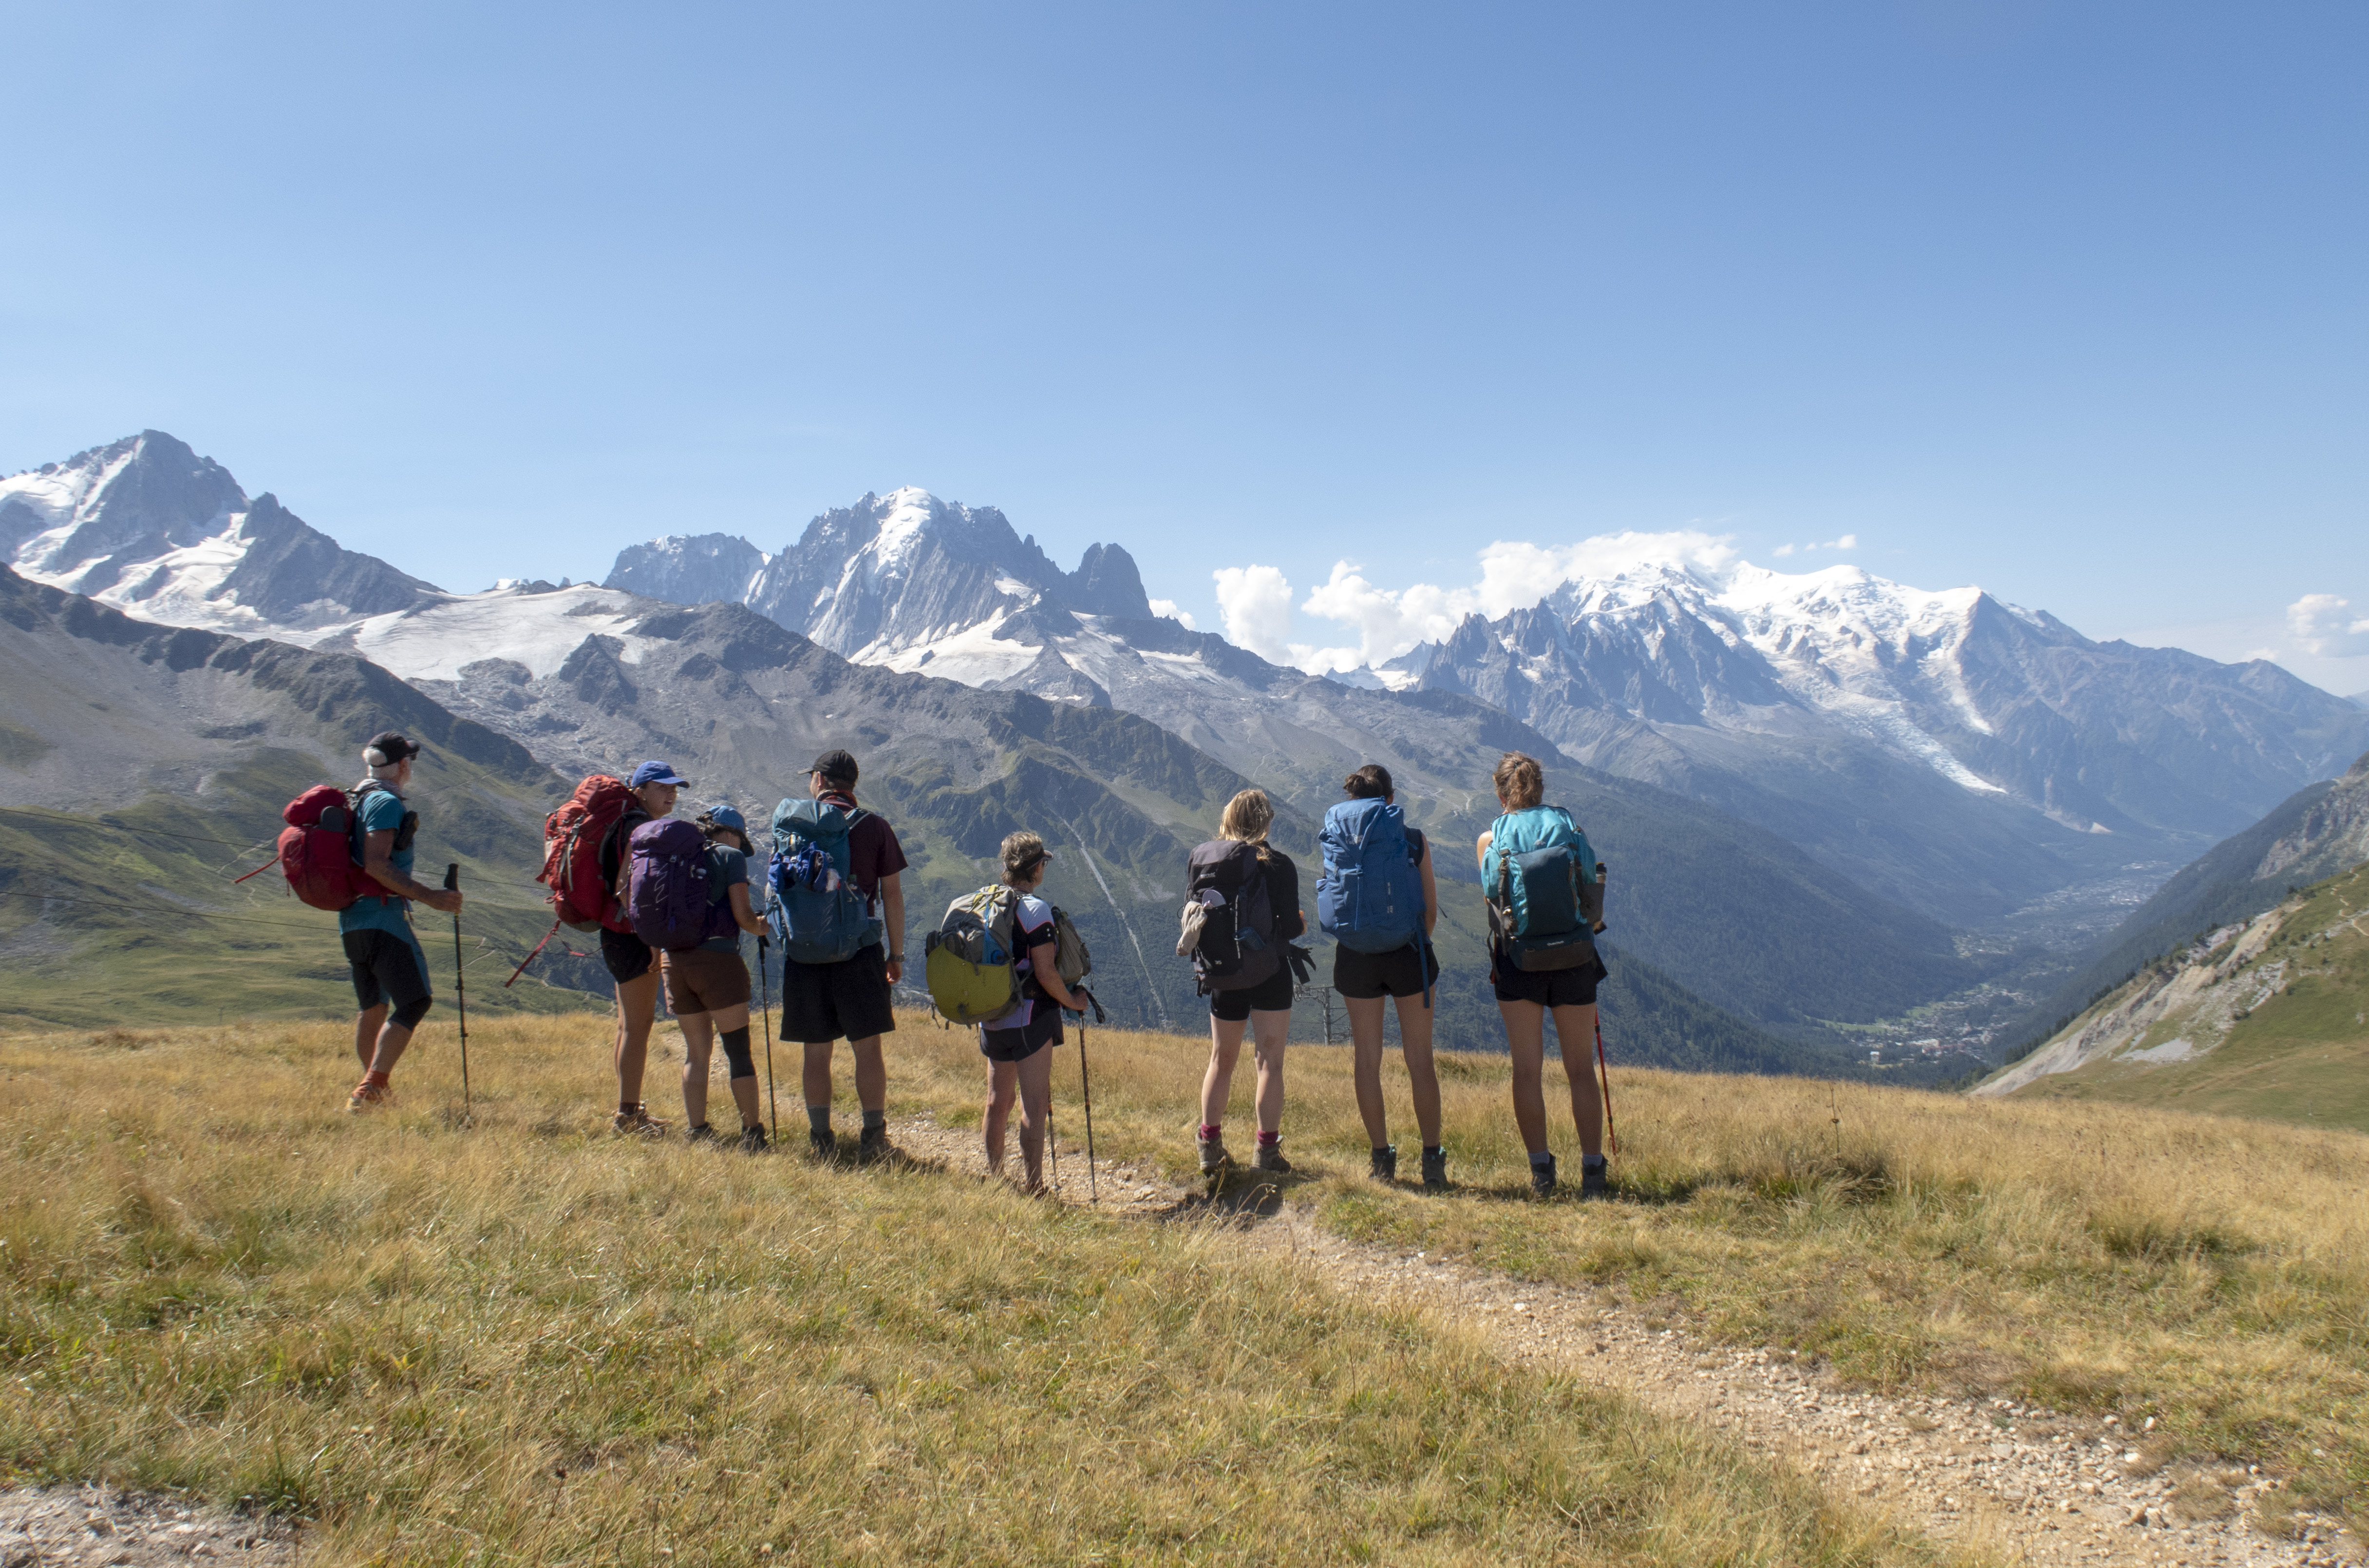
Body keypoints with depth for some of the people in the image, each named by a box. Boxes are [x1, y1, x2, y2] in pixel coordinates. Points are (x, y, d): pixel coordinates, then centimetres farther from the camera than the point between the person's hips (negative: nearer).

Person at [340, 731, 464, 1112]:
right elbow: (375, 864, -22)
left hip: (351, 920, 10)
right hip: (381, 917, -10)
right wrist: (429, 896, -24)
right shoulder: (387, 803, -11)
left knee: (373, 1007, 19)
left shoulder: (357, 800, 18)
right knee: (414, 1001, -12)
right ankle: (370, 1090, -21)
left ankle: (377, 1091, 29)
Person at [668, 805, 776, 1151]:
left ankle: (696, 1132, 12)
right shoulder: (730, 856, 2)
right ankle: (752, 1133, -1)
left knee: (696, 1051, 13)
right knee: (739, 1050, 0)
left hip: (676, 962, 5)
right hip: (717, 959, -5)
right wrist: (763, 926, 13)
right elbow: (743, 916, -6)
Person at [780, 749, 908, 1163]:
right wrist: (896, 954, 6)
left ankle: (821, 1140, 15)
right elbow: (892, 894, 0)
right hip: (860, 954, -1)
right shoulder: (875, 827, 1)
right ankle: (873, 1138, 6)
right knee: (867, 1049, 5)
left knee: (816, 1051, 9)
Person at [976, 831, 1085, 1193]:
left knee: (998, 1101, 17)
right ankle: (1034, 1187, 0)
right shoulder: (1035, 909, -15)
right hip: (1029, 1018, -7)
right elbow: (1046, 973, -19)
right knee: (1035, 1105, -2)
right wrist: (1071, 1001, -4)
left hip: (991, 1019, 7)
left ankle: (993, 1177, 27)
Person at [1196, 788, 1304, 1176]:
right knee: (1270, 1061, 6)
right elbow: (1289, 928, -13)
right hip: (1270, 975, -3)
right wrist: (1301, 926, 9)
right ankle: (1267, 1151, 8)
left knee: (1221, 1060, 17)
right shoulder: (1278, 865, -11)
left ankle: (1209, 1145, 20)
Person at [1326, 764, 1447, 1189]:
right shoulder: (1414, 842, -5)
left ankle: (1382, 1158, 13)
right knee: (1420, 1060, 6)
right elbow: (1430, 911, -1)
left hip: (1356, 957, 1)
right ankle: (1432, 1159, 8)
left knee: (1367, 1060, 9)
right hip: (1408, 953, -1)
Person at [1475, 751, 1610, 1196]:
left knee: (1526, 1068, 6)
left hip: (1517, 958, -1)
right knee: (1580, 1069, 9)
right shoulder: (1571, 830, 4)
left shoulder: (1491, 839, 1)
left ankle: (1541, 1171, 7)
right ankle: (1593, 1171, 9)